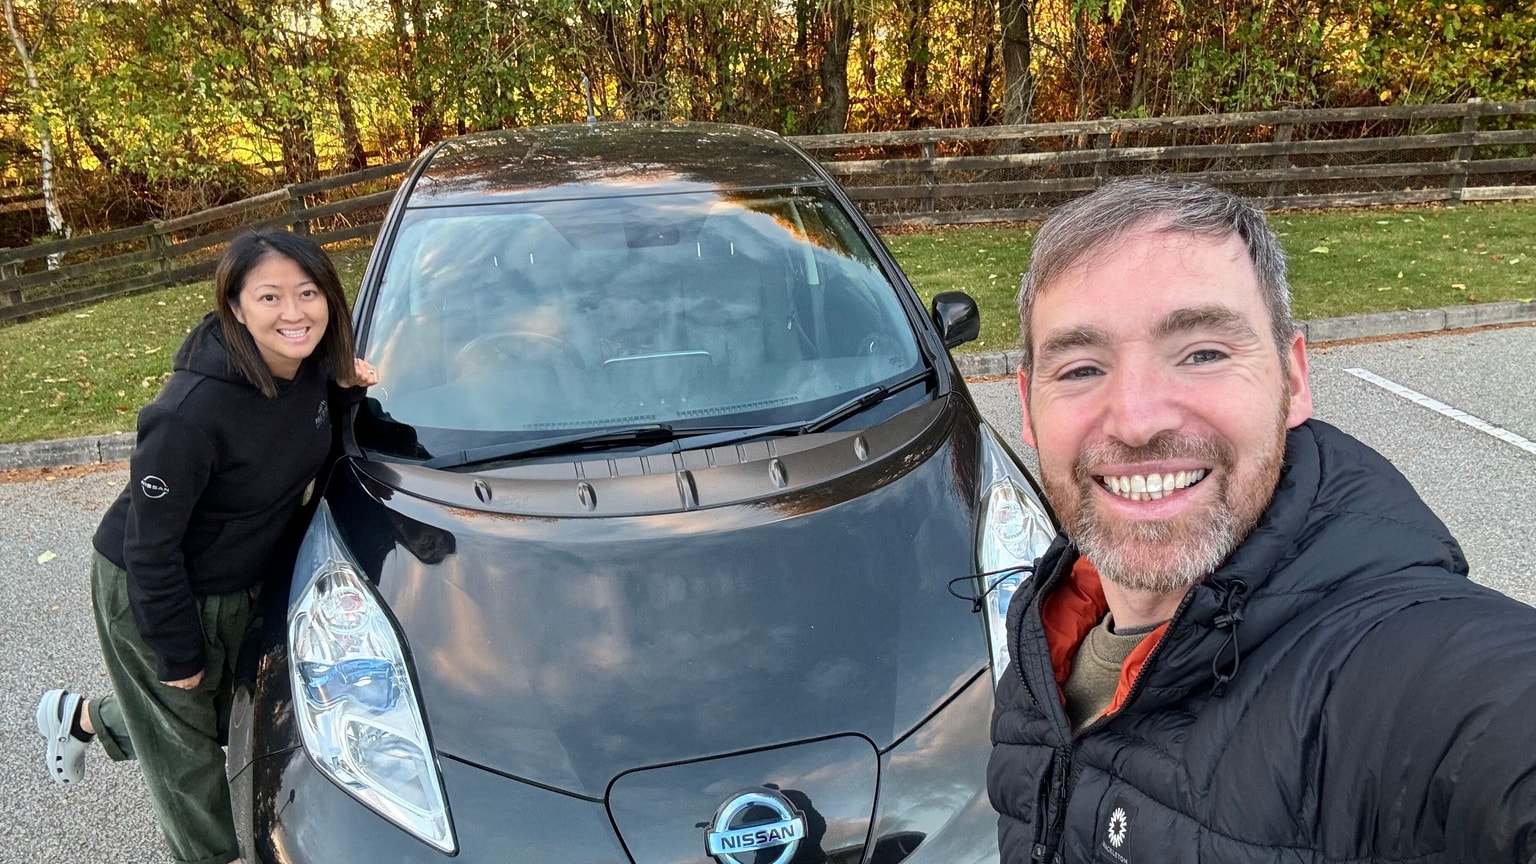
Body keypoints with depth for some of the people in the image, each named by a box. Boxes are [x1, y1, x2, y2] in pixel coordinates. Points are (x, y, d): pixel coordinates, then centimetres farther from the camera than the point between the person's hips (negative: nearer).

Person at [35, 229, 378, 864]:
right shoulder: (193, 411, -35)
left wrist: (347, 389, -14)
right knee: (185, 741, 15)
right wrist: (178, 653, -16)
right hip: (144, 594, -7)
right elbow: (150, 545, -26)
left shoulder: (312, 367, -14)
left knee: (227, 714, 26)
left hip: (240, 584, 7)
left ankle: (82, 717, 53)